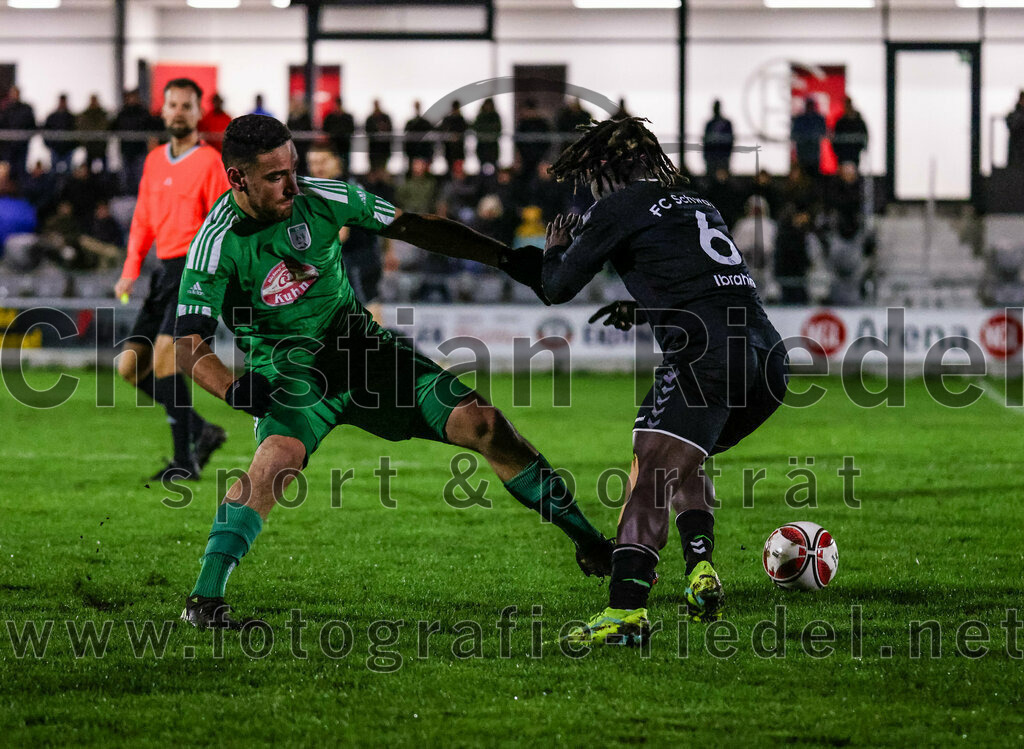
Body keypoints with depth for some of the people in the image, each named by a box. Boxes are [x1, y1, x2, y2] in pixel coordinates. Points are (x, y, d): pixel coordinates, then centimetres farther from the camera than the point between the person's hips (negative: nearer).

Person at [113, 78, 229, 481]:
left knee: (163, 358, -20)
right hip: (165, 270, 8)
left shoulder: (209, 161, -7)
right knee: (131, 365, 4)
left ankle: (185, 460, -13)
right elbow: (143, 220, 20)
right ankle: (201, 431, 15)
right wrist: (130, 272, 10)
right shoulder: (154, 161, 14)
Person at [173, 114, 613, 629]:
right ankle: (204, 598, -29)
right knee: (277, 458, -35)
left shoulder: (319, 199, -10)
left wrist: (505, 258, -3)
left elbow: (415, 229, 0)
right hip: (290, 374, -4)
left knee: (483, 423, -5)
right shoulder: (217, 244, -19)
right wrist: (235, 391, -40)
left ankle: (586, 540, 9)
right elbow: (190, 346, -20)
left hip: (360, 348, 4)